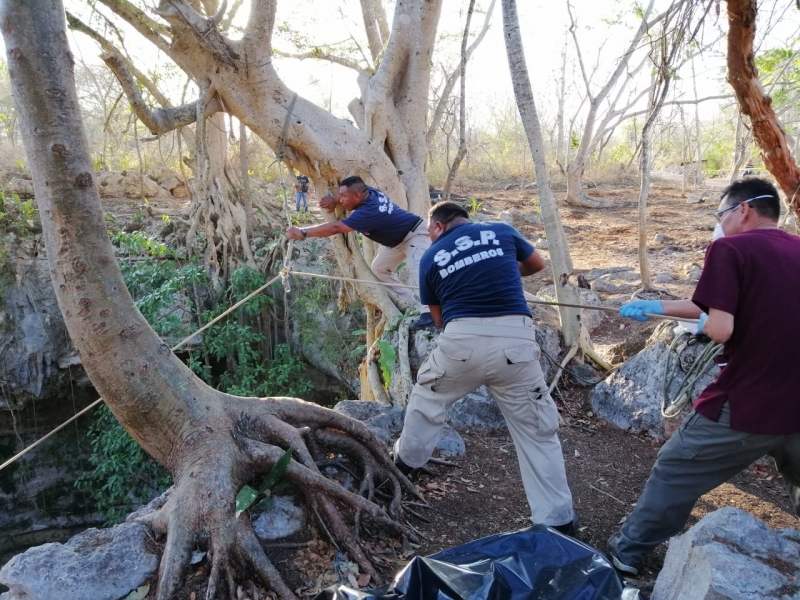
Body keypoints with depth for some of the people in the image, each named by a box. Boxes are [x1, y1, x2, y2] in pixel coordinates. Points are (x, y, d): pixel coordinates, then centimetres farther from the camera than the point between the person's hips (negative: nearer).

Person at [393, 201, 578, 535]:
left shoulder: (431, 257, 12)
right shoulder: (501, 231, 14)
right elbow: (538, 265, 30)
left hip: (461, 340, 0)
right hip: (514, 339, 1)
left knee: (427, 398, 28)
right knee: (537, 432, 12)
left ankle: (406, 461, 48)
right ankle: (557, 520, 17)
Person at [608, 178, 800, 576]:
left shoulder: (730, 248, -11)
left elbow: (720, 329, -20)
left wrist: (703, 323, 5)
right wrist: (656, 307, 24)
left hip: (744, 408, -6)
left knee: (673, 475, 13)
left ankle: (627, 553, 28)